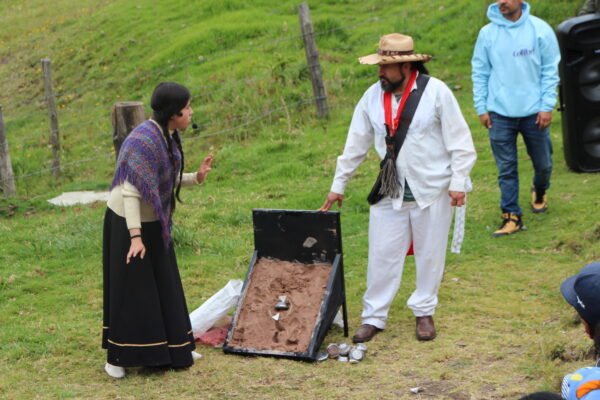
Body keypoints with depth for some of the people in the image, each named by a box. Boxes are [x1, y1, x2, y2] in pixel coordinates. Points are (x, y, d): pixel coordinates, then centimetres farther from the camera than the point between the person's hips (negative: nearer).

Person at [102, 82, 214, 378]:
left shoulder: (168, 136, 1)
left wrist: (197, 177, -6)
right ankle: (117, 356, 14)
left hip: (154, 223, 9)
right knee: (129, 292, 0)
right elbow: (130, 191, -27)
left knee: (163, 286, 15)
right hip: (128, 223, -9)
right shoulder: (144, 140, -26)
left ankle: (173, 348, 26)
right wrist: (135, 236, -29)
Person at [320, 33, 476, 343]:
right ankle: (373, 317, 16)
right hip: (390, 191, 3)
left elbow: (459, 140, -7)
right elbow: (355, 144, 8)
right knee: (382, 255, 5)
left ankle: (424, 312, 26)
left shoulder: (436, 92, -11)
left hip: (432, 189, -3)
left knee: (429, 255, 9)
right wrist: (338, 184, 11)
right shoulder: (373, 96, 0)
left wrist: (458, 182, -11)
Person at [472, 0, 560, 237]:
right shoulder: (487, 33, -2)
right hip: (499, 113, 0)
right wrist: (481, 108, 0)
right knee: (506, 168, 2)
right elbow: (480, 73, 4)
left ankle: (540, 192, 44)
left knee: (543, 163, 13)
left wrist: (547, 106, -8)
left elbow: (550, 70, -2)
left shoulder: (540, 29, -5)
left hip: (533, 113, 0)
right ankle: (511, 216, 10)